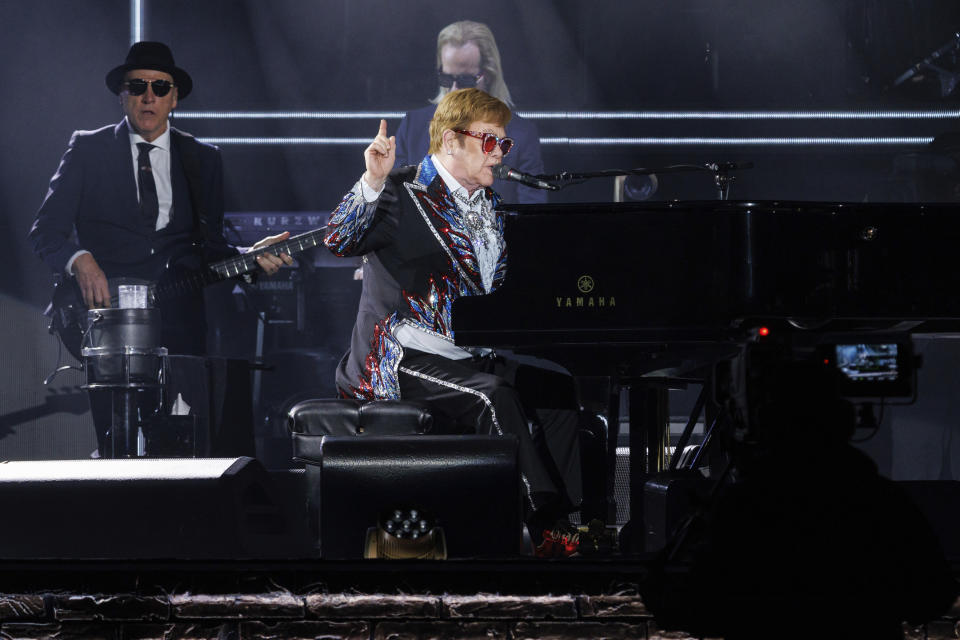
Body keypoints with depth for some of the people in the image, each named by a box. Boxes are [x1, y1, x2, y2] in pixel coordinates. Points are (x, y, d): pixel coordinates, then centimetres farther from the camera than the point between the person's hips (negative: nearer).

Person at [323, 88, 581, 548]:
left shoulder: (487, 203, 19)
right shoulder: (402, 193, -5)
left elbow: (502, 288, 23)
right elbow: (339, 241, -20)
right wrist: (373, 180, -31)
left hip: (474, 355, 8)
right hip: (405, 362, -8)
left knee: (558, 387, -13)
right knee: (493, 394, -31)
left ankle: (562, 522, -16)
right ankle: (542, 525, -31)